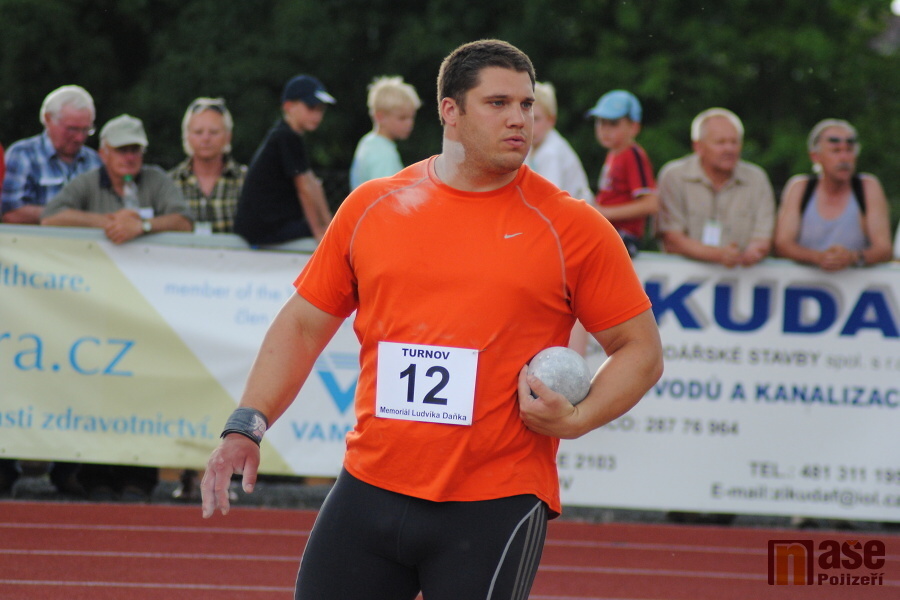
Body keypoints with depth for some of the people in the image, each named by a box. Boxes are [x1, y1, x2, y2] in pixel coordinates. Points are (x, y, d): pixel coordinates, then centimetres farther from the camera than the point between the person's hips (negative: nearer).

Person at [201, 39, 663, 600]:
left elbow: (642, 349, 5)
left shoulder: (572, 227, 0)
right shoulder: (371, 207, 8)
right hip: (369, 489, 3)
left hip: (496, 508, -3)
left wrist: (576, 420, -12)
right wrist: (247, 426, 4)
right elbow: (303, 324, 15)